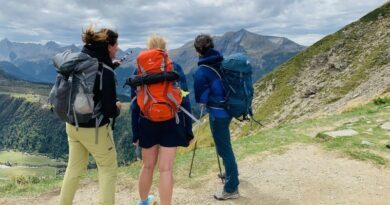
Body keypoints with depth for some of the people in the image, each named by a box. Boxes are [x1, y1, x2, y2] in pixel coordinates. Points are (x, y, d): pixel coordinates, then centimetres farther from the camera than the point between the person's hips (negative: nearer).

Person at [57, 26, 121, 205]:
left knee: (74, 168, 23)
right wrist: (117, 108, 1)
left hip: (72, 125, 7)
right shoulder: (105, 71, -22)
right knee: (108, 170, 13)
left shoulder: (77, 61, -2)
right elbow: (109, 111, -22)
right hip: (94, 129, -7)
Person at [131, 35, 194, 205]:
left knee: (148, 166, 19)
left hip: (147, 125, 2)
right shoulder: (175, 69, -2)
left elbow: (135, 105, -1)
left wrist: (135, 133, 5)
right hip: (171, 124, -1)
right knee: (166, 169, 2)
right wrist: (188, 130, 2)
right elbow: (184, 101, -3)